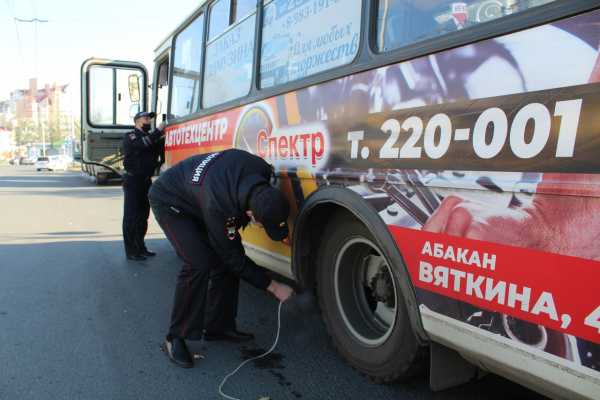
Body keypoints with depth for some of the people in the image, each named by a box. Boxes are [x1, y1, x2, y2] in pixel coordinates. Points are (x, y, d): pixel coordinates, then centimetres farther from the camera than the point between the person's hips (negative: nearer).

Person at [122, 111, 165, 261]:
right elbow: (141, 144, -24)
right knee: (131, 216, -4)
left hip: (146, 181, 7)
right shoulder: (130, 137, -4)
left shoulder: (150, 137, 17)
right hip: (133, 181, -7)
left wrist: (163, 137, -10)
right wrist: (159, 131, -23)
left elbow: (158, 151, 4)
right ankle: (131, 251, -1)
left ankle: (140, 247, 22)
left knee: (143, 215, 12)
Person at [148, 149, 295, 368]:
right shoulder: (217, 206, -42)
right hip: (169, 202, -7)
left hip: (194, 193, 7)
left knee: (225, 259, -2)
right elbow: (234, 258, -26)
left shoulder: (261, 171, -27)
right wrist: (273, 287, -19)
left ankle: (218, 326, 11)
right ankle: (175, 338, -7)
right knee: (199, 264, -22)